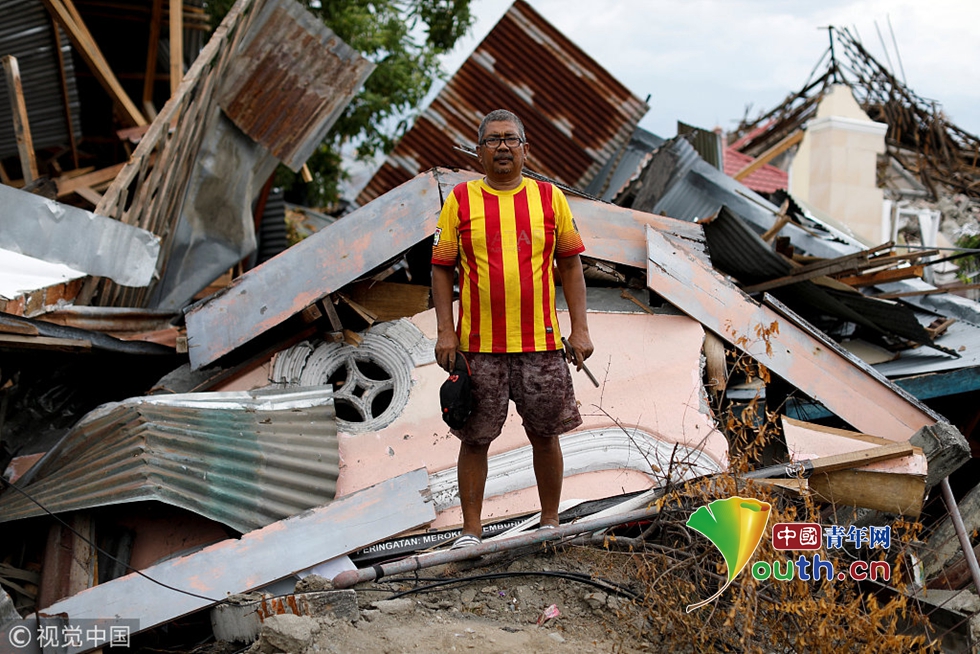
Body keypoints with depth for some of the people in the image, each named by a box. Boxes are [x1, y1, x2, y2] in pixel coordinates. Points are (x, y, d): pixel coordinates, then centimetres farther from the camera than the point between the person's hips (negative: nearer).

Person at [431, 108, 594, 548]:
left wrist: (580, 328, 3)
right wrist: (445, 330, -4)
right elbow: (442, 268, 4)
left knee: (545, 435, 9)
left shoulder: (550, 197, 6)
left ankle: (550, 524, 24)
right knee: (474, 439, 5)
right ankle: (471, 530, 16)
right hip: (479, 345, -1)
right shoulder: (461, 199, 3)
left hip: (541, 343, 1)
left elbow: (570, 263, 9)